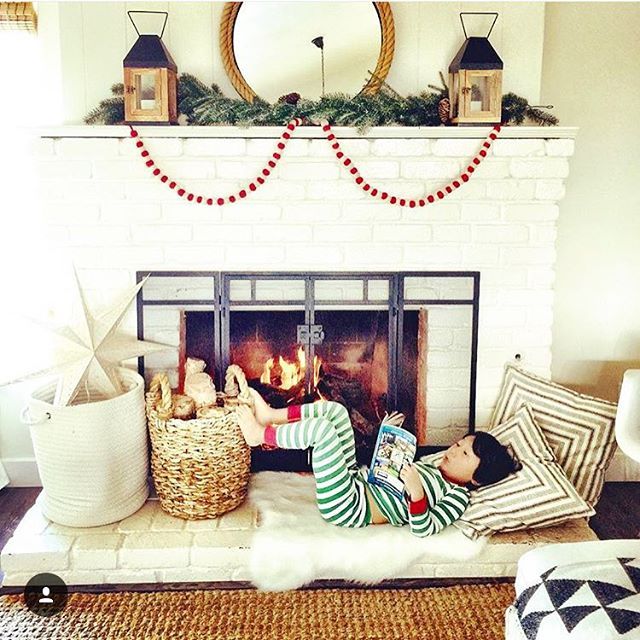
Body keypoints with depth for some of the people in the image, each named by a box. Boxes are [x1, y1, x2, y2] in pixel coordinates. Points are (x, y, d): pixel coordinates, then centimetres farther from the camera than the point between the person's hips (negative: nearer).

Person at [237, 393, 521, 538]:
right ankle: (270, 415, 8)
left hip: (348, 509, -9)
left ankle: (261, 435, -3)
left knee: (322, 427, -25)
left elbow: (423, 530, -21)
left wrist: (416, 492, -34)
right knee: (334, 410, 8)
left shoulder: (457, 497, -6)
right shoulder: (431, 470, 18)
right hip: (355, 479, 9)